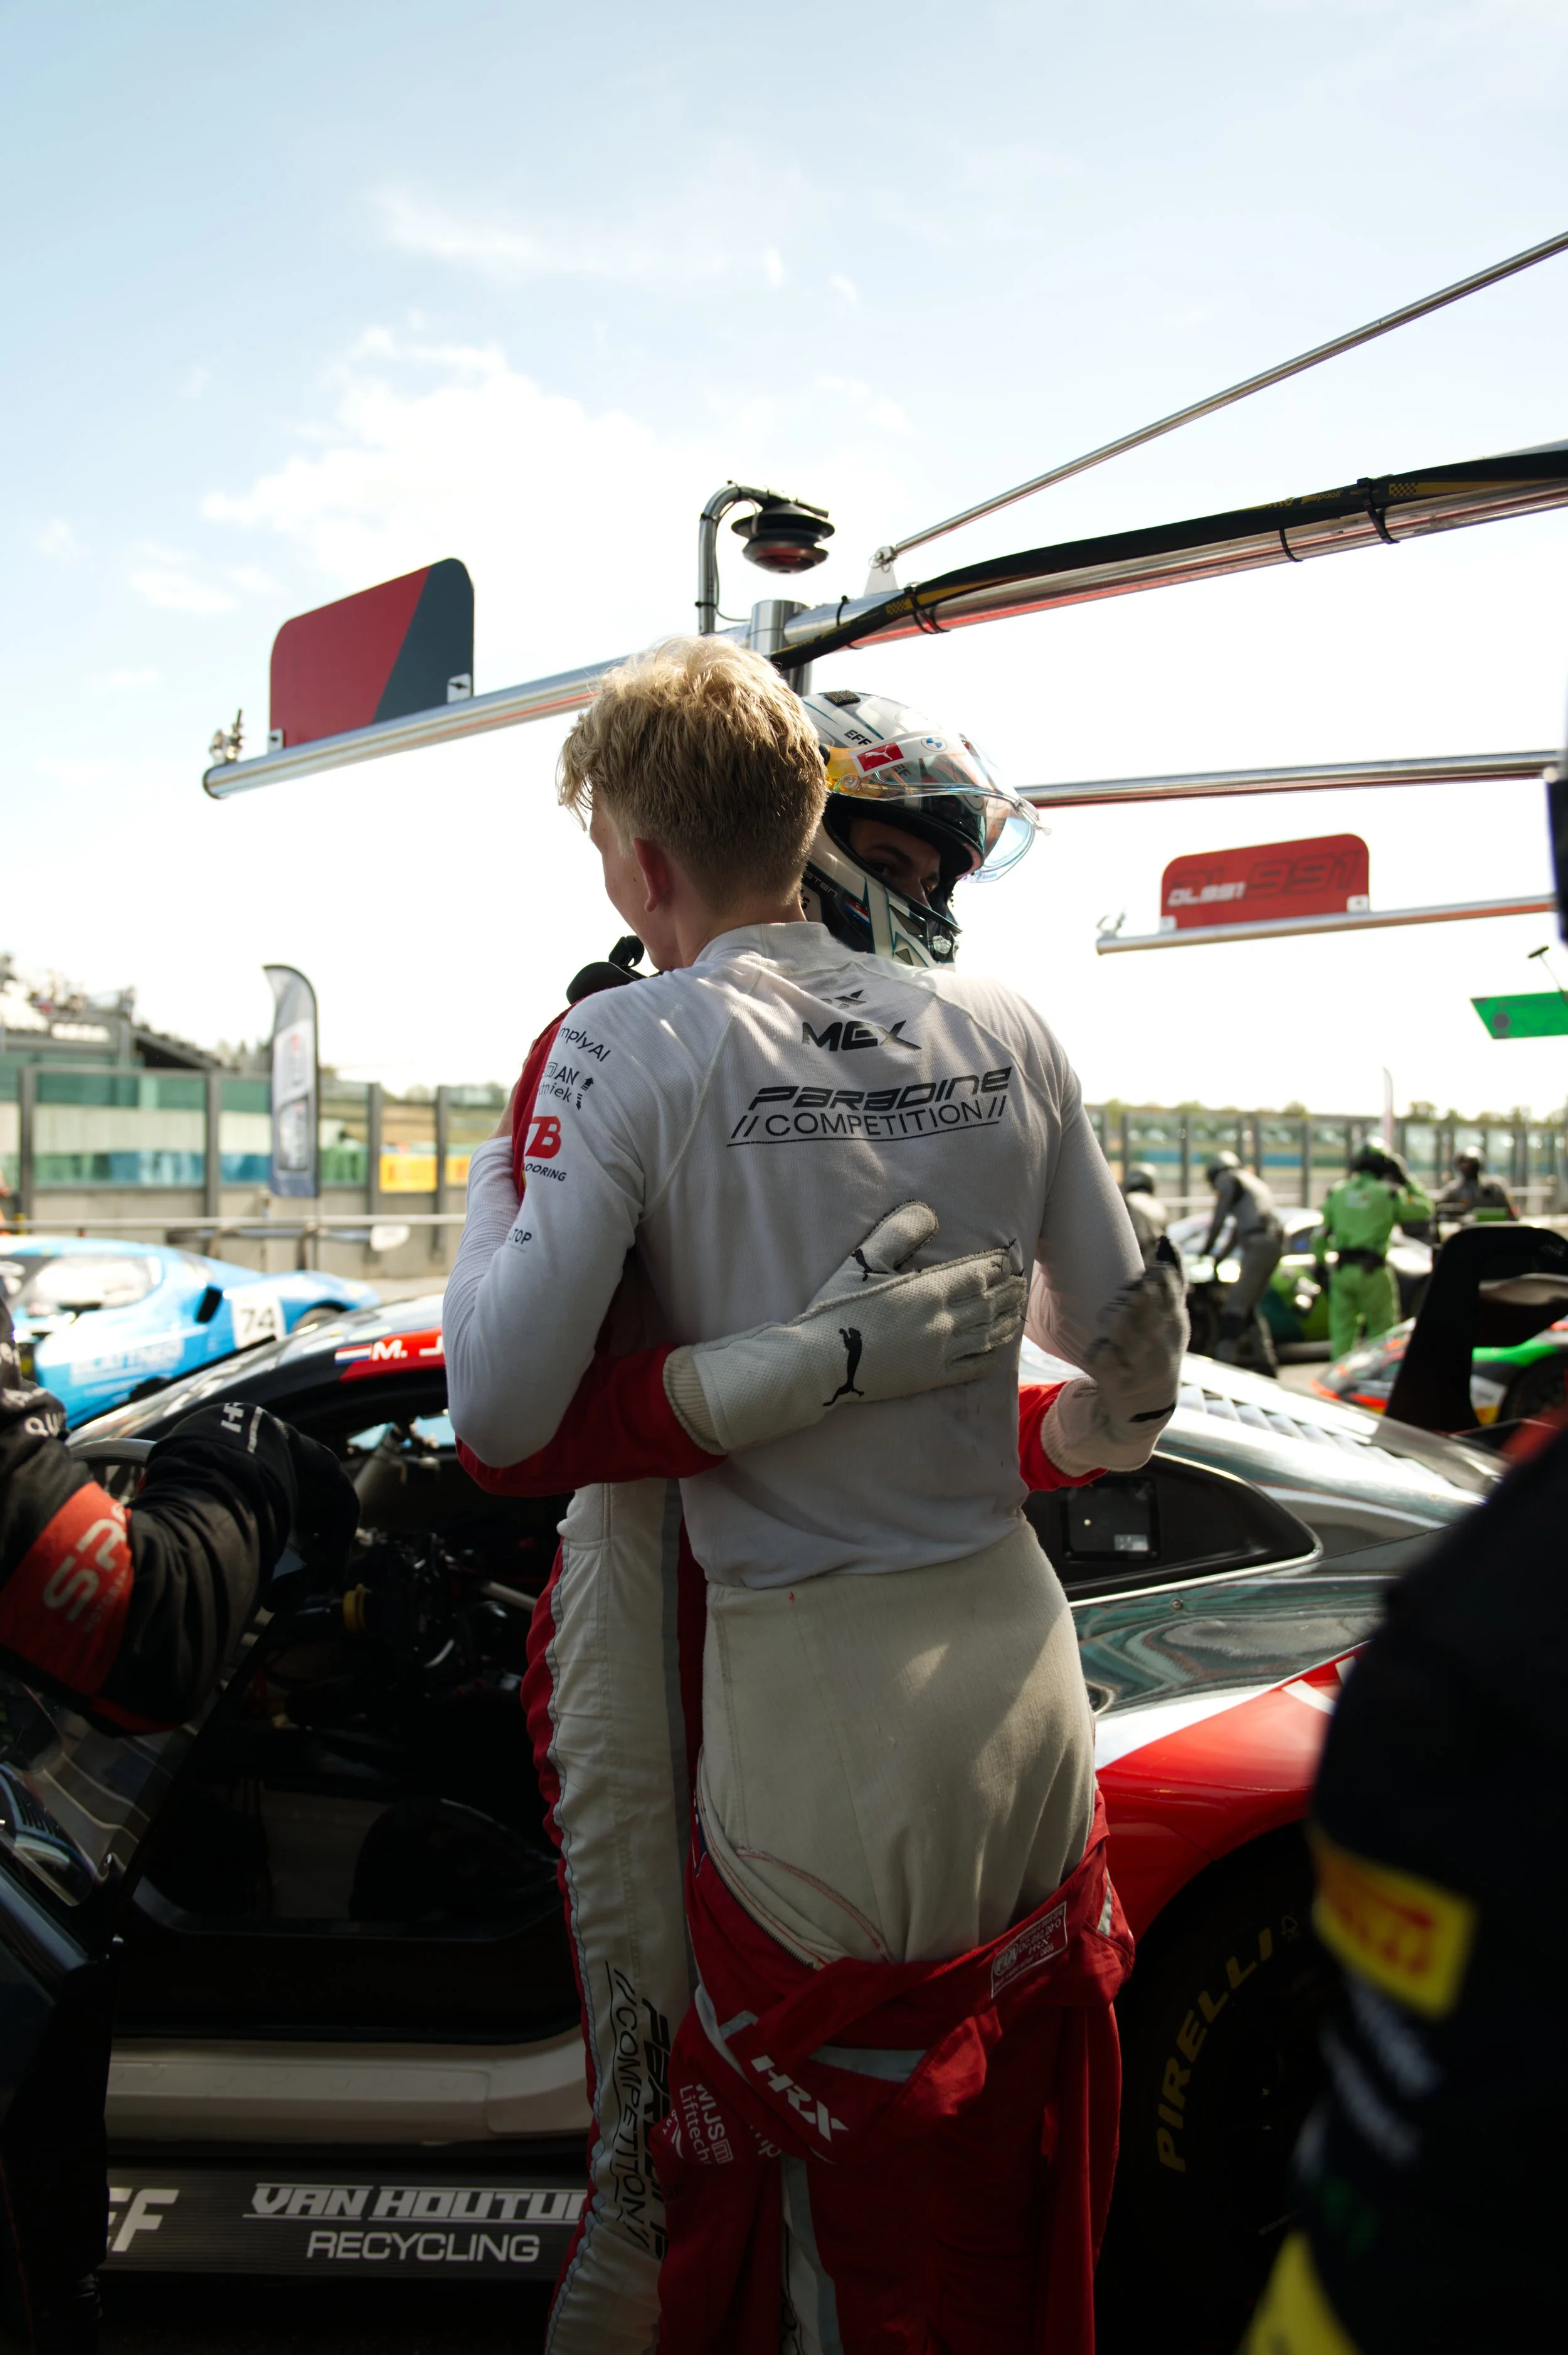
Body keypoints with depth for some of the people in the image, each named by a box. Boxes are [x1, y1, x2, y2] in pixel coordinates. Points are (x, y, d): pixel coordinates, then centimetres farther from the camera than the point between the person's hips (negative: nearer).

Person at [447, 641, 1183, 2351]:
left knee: (794, 2180, 21)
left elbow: (503, 1412, -15)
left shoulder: (632, 1048, -14)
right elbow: (1135, 1351, 7)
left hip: (812, 1712, -4)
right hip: (1013, 1657, 5)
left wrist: (485, 1190, 2)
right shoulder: (1002, 1034, 0)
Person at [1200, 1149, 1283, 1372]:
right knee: (1249, 1306, 16)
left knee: (1235, 1305, -12)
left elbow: (1219, 1220, 2)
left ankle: (1226, 1356, -21)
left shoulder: (1227, 1179, 7)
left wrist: (1207, 1250, 13)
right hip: (1276, 1243, 8)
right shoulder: (1255, 1182, 32)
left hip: (1258, 1244, -8)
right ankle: (1266, 1361, 14)